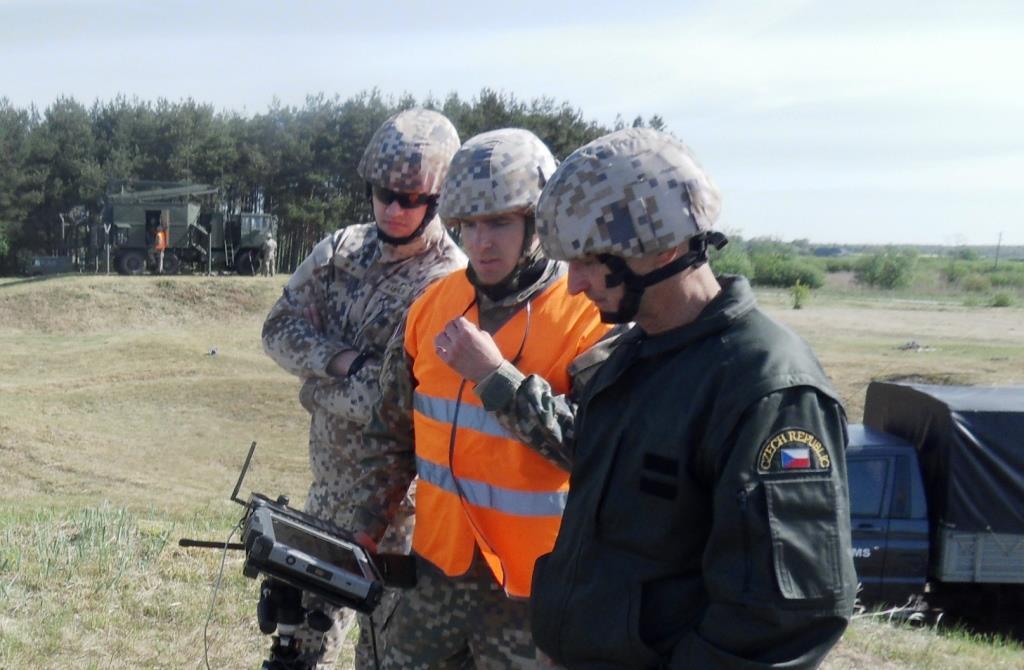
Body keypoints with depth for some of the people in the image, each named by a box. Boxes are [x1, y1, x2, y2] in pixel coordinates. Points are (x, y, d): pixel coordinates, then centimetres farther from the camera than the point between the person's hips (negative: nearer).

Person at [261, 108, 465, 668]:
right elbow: (279, 328, 0)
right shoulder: (340, 250, 3)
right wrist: (341, 360, -17)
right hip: (329, 480, 7)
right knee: (307, 625, 22)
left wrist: (319, 383, -14)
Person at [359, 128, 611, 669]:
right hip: (439, 565, 5)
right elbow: (394, 426, 15)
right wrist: (369, 518, 17)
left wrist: (493, 375, -26)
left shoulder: (590, 318, -15)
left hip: (530, 588, -5)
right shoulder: (435, 304, 4)